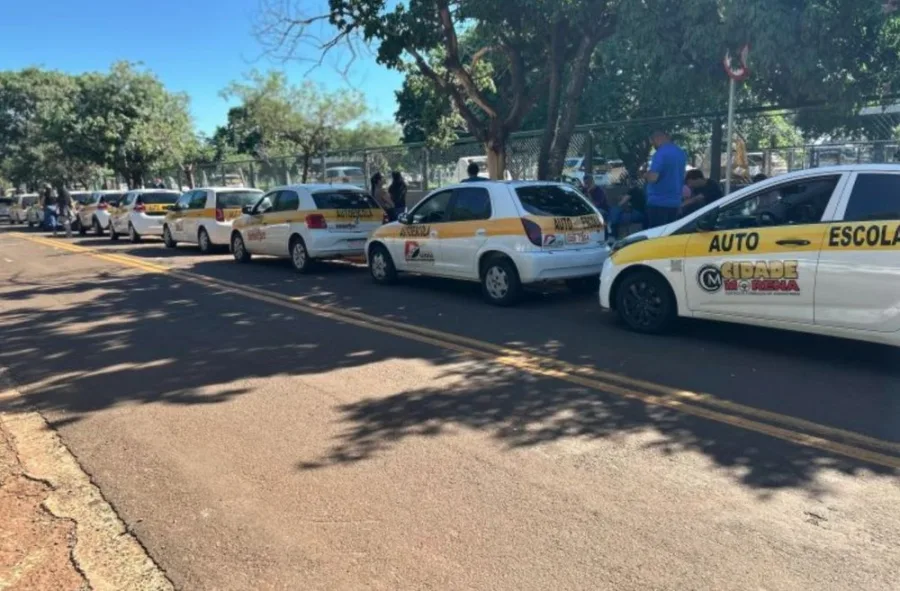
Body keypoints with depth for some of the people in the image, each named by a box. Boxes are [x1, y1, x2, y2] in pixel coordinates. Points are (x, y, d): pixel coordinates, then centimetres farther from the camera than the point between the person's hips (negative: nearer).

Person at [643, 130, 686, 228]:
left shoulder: (661, 153, -14)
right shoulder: (681, 153, 13)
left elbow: (653, 177, -23)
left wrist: (646, 175, -2)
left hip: (658, 201, -8)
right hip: (674, 202, 8)